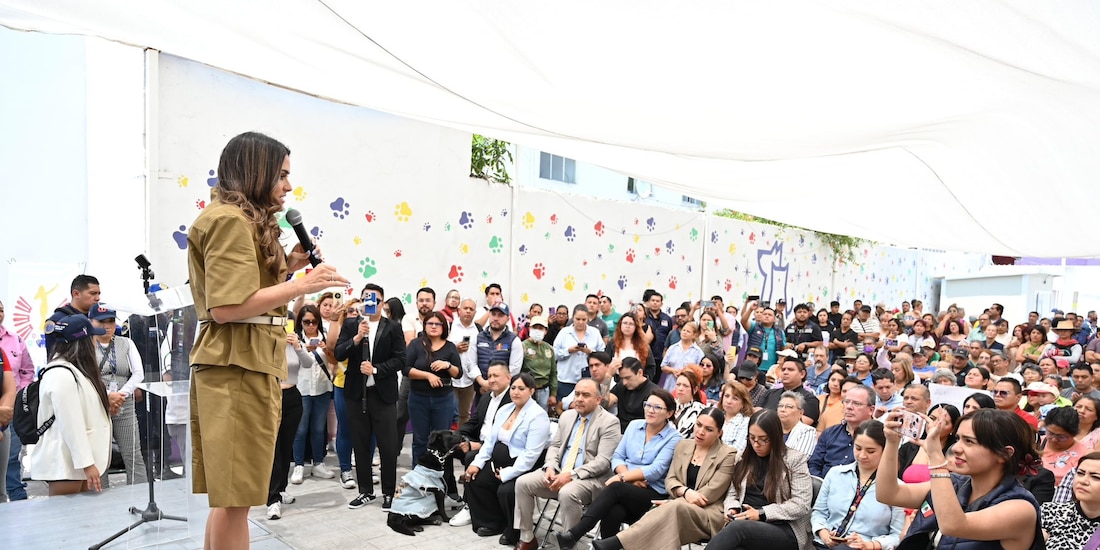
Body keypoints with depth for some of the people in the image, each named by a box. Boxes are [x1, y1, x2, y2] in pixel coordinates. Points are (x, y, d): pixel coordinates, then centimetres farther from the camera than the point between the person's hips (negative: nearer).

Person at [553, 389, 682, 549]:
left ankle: (574, 534, -40)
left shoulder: (674, 438, -2)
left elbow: (656, 471, -13)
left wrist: (623, 477, -18)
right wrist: (630, 477, -9)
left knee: (615, 488, -35)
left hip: (653, 493, -3)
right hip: (625, 488, 4)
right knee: (613, 512, -34)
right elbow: (617, 457, 11)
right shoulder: (634, 425, 13)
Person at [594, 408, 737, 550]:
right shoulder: (683, 445, 13)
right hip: (678, 507, 4)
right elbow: (670, 480, 10)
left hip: (708, 513, -4)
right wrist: (685, 491, -15)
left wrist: (672, 502, -13)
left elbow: (711, 492, -8)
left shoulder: (727, 455, -2)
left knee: (675, 508, -37)